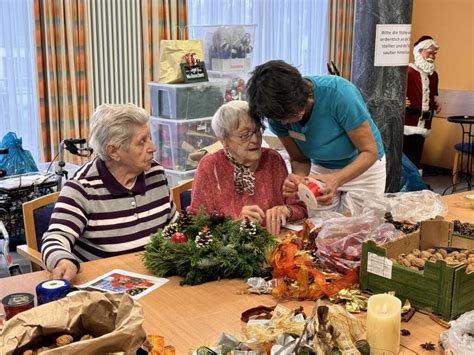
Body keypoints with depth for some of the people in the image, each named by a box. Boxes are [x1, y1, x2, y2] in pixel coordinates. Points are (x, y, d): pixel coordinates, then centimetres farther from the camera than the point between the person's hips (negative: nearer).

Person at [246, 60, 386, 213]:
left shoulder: (339, 93, -34)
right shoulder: (278, 114, -20)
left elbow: (370, 152, -26)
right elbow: (299, 159, -10)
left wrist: (337, 179, -44)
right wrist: (298, 178, -34)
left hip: (362, 168, -3)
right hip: (321, 170, 3)